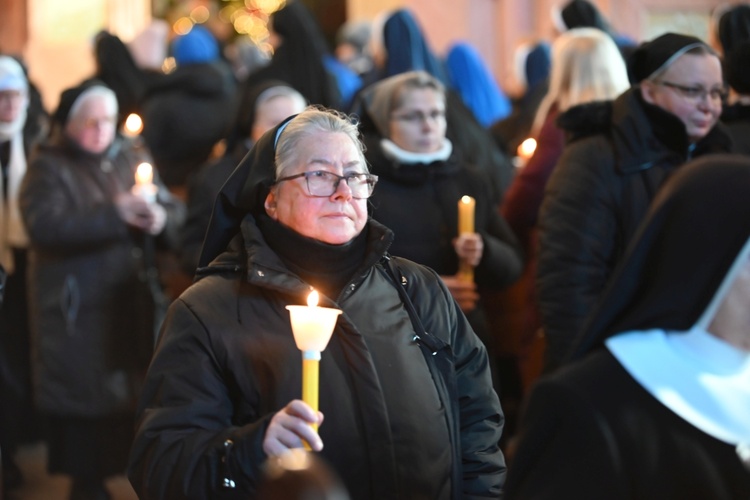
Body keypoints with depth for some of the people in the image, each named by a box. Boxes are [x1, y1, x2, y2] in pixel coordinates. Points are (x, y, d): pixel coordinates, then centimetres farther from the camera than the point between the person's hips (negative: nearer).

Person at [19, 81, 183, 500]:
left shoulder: (131, 160, 13)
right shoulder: (49, 168, -1)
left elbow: (174, 210, 12)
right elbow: (45, 226, -17)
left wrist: (160, 217, -13)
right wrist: (116, 215, -18)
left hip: (131, 304, 4)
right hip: (76, 310, -4)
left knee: (132, 391, 2)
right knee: (84, 397, -1)